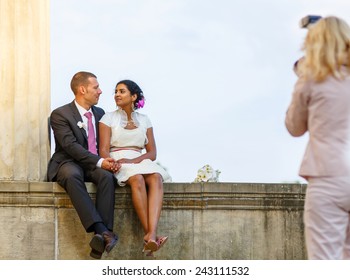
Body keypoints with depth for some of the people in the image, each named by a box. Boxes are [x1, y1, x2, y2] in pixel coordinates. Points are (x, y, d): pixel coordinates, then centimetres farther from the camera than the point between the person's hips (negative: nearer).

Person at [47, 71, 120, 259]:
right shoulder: (60, 115, -4)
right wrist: (99, 161, -25)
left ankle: (101, 238, -41)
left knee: (107, 176, -31)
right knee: (71, 175, -40)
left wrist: (111, 161, -9)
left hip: (95, 165, 4)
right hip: (68, 163, -4)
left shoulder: (100, 113, 17)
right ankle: (101, 230, -51)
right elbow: (71, 146, -15)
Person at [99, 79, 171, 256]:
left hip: (140, 161, 3)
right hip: (116, 163, -2)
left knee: (155, 178, -34)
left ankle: (151, 234, -53)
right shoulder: (109, 118, 11)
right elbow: (104, 150, -1)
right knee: (137, 180, -38)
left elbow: (152, 152, 9)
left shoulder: (144, 120, 18)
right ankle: (150, 235, -43)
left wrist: (134, 160, -12)